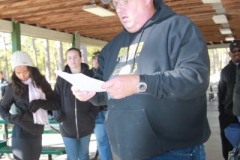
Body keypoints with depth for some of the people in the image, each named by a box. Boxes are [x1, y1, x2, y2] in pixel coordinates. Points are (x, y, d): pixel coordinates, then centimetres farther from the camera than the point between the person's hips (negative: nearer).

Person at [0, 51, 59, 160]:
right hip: (22, 133, -4)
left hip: (37, 132, 4)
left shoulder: (41, 83, 1)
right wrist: (10, 118, -16)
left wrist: (40, 103, -19)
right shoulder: (12, 87, -6)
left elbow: (55, 104, -2)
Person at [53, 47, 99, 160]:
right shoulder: (61, 78, 2)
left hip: (85, 124, 0)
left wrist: (92, 115, -10)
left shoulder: (89, 76, 0)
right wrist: (58, 116, -9)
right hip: (67, 125, 0)